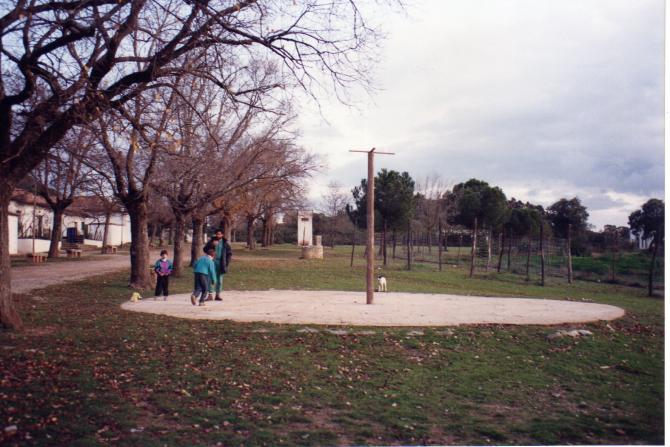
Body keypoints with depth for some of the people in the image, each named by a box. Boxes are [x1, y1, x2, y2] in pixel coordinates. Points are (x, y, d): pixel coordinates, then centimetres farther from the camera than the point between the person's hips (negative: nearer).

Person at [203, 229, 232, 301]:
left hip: (221, 263, 1)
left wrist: (227, 262, 0)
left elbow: (230, 252, 9)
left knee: (220, 280, 6)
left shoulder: (225, 242, 4)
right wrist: (212, 244, -19)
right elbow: (205, 249, -3)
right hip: (213, 262, -1)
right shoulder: (212, 241, 3)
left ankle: (218, 295, 13)